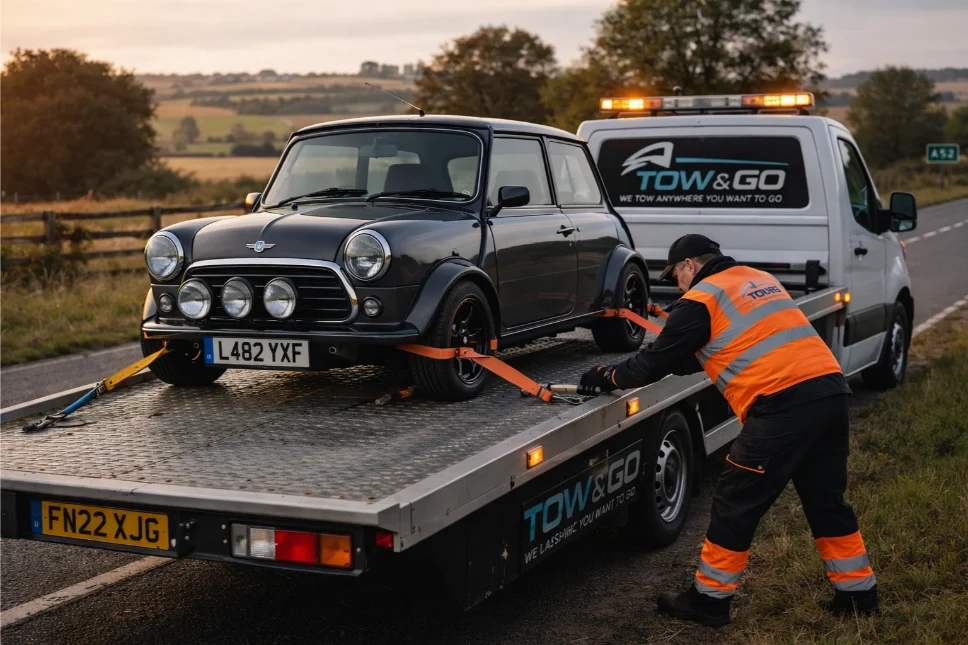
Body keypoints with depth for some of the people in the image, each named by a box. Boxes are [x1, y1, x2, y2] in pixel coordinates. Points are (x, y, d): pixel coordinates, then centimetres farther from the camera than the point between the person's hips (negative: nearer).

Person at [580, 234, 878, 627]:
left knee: (735, 505, 4)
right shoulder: (760, 280, 25)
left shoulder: (700, 299, 1)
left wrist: (609, 377, 22)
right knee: (826, 500, 20)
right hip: (830, 389, 8)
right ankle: (857, 594, 27)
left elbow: (657, 360, 6)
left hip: (783, 406, -8)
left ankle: (709, 600, 14)